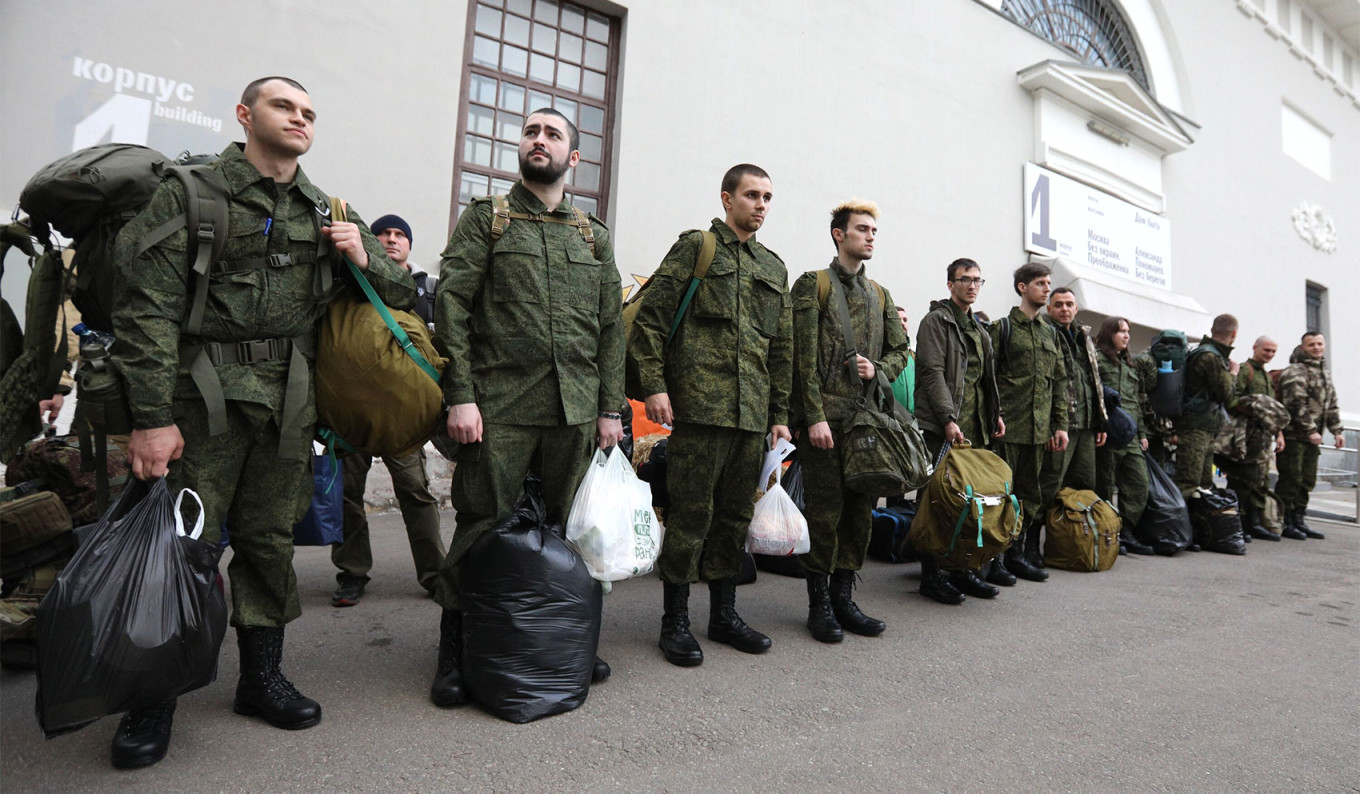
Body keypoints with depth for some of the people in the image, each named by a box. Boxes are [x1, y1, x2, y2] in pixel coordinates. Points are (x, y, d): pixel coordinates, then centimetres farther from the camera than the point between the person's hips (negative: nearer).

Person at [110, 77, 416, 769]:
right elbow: (148, 308, -7)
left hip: (289, 398, 4)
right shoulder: (190, 193, 2)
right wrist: (151, 416, -14)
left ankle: (261, 675, 24)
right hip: (205, 393, -4)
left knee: (270, 539, 10)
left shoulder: (328, 214, 15)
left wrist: (365, 259, -5)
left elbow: (401, 295, 18)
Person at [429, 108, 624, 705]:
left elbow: (611, 328, 14)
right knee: (483, 524, 1)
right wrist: (461, 394, -12)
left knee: (571, 527, 9)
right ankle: (454, 650, 18)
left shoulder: (595, 236, 16)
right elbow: (451, 306, -2)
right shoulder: (486, 218, 7)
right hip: (500, 406, -3)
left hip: (576, 409, 4)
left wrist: (610, 408, 7)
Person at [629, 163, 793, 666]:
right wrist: (654, 384, -12)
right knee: (691, 513, -2)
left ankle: (724, 614, 25)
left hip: (752, 415, 6)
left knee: (735, 514, 12)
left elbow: (782, 348, 21)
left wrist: (779, 414, 16)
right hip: (699, 407, -6)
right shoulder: (695, 248, 3)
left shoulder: (774, 268, 20)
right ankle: (675, 621, 11)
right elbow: (649, 317, -4)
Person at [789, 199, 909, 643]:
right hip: (826, 418, -6)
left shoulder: (880, 295, 19)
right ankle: (819, 603, 11)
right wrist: (815, 416, -14)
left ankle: (843, 596, 20)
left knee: (861, 511, 8)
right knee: (825, 512, -2)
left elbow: (900, 351, 22)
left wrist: (878, 369, -1)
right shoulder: (813, 285, 1)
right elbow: (804, 358, -7)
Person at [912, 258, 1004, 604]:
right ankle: (932, 574, 2)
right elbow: (933, 372, -13)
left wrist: (995, 413, 16)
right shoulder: (936, 320, -3)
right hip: (942, 428, -8)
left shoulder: (979, 329, 23)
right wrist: (948, 419, -19)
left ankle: (960, 568, 17)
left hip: (974, 428, 8)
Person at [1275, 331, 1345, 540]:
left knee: (1307, 481, 11)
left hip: (1312, 437, 9)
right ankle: (1284, 522, 1)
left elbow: (1331, 405, 25)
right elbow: (1296, 404, -18)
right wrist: (1310, 430, -19)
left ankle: (1298, 520, 19)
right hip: (1293, 435, -9)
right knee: (1291, 480, -6)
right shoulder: (1294, 372, -10)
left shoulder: (1325, 374, 20)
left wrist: (1337, 430, 16)